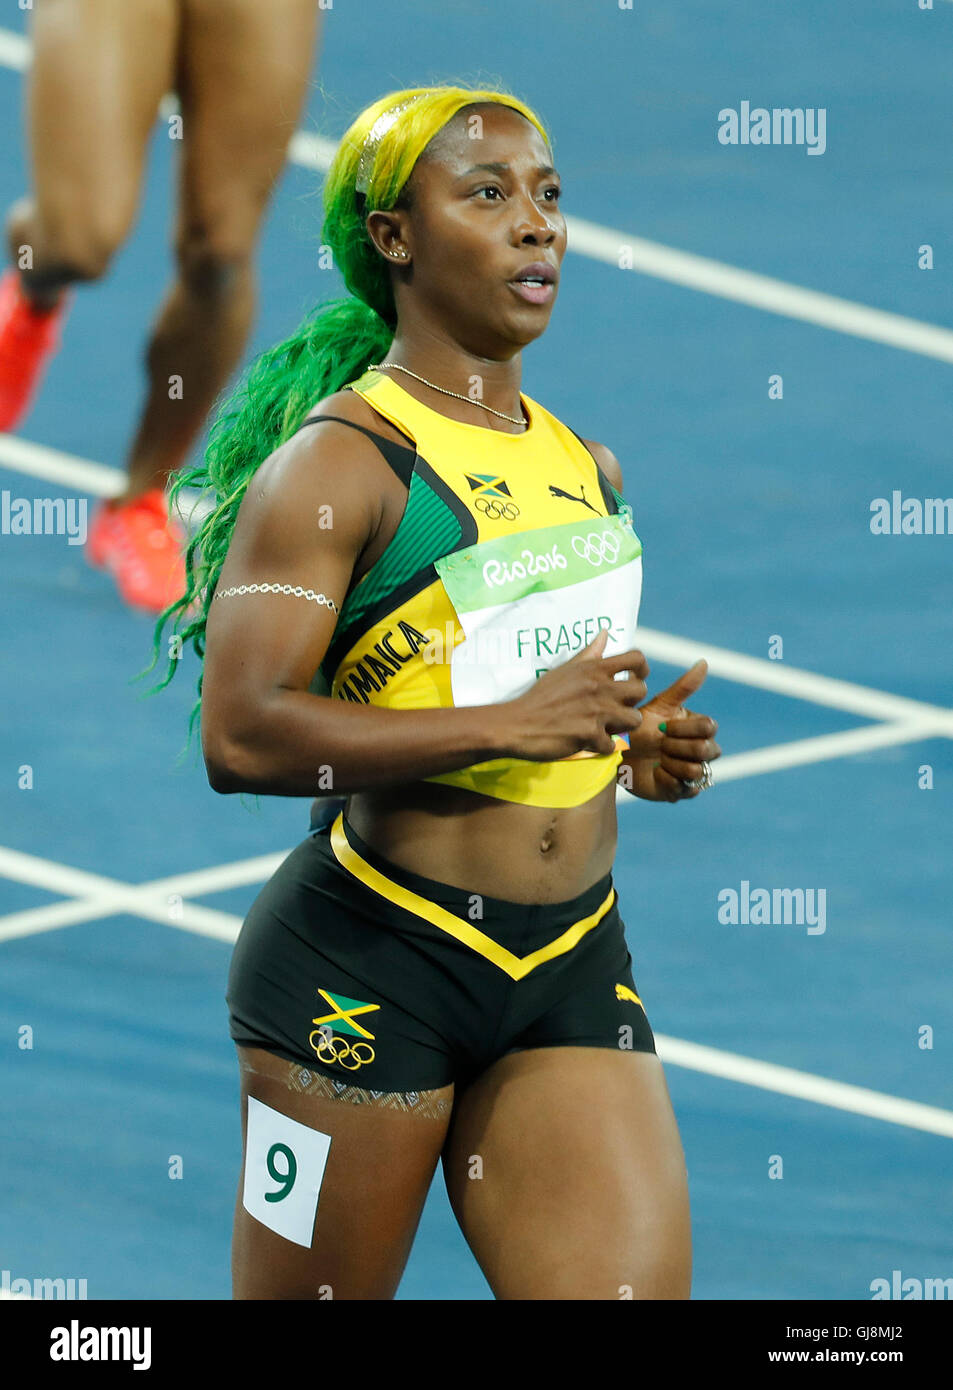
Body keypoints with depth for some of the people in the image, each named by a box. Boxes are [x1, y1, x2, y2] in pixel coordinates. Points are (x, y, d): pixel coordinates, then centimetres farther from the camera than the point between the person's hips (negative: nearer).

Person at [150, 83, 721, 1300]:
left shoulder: (585, 468, 14)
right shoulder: (339, 461, -9)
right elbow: (243, 735, -20)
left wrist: (640, 751, 8)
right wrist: (512, 724, -22)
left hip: (575, 968, 6)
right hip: (370, 966, -6)